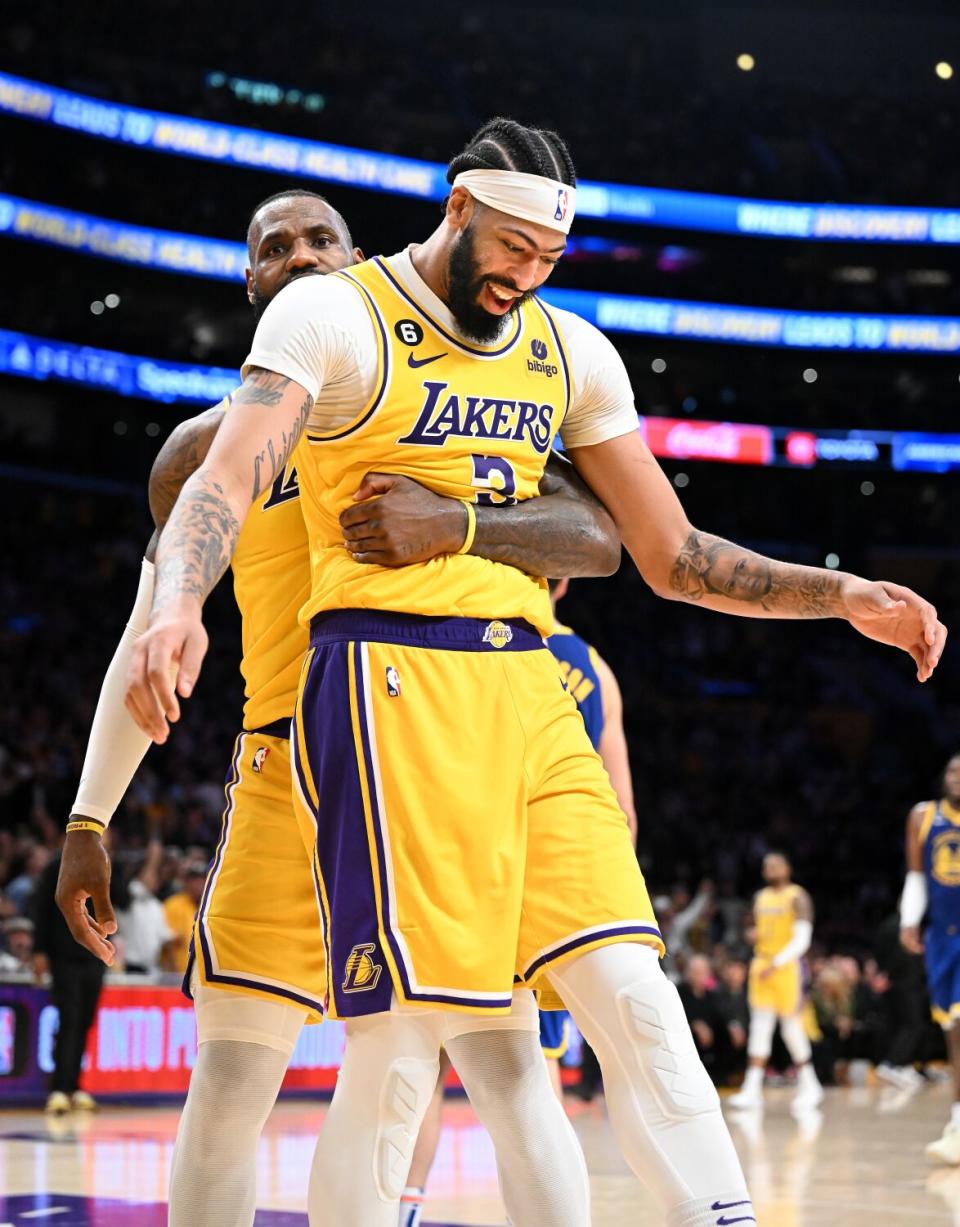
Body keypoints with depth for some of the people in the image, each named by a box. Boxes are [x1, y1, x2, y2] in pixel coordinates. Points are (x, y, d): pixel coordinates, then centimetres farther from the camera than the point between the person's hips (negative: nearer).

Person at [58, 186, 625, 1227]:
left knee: (511, 1077, -5)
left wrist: (455, 525, -26)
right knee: (229, 1081, -1)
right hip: (288, 777, 2)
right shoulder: (210, 446, 11)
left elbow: (598, 539, -8)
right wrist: (88, 821, 10)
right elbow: (148, 640, 16)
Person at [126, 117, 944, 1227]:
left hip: (528, 689, 6)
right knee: (400, 1037, -12)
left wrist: (842, 597, 9)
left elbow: (671, 557, 20)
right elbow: (225, 483, -15)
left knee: (636, 999, -1)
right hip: (392, 678, -6)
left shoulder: (571, 353, 17)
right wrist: (177, 604, -36)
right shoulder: (334, 315, 0)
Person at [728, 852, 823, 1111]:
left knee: (791, 1027, -1)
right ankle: (752, 1089, -7)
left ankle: (810, 1085, 13)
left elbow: (802, 939, -13)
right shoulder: (761, 898, 15)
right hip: (762, 966, 6)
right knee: (760, 1026, -2)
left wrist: (776, 963, -20)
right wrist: (753, 936, 1)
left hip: (787, 966, -6)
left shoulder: (796, 897, -6)